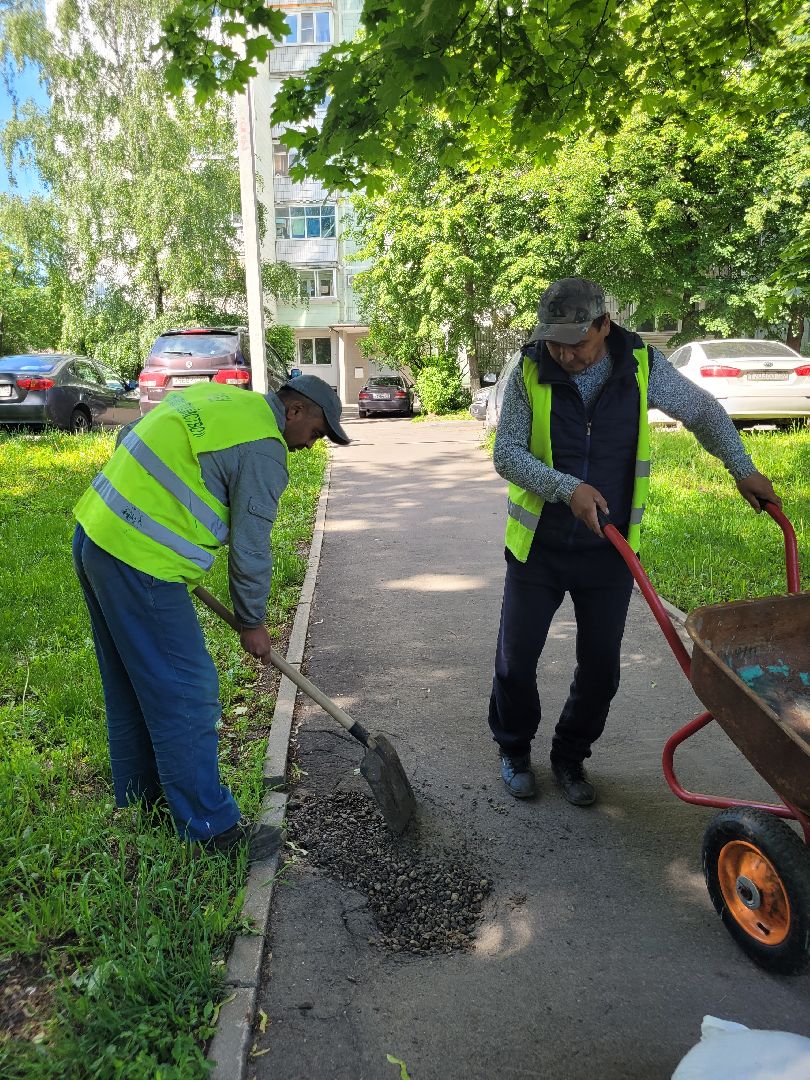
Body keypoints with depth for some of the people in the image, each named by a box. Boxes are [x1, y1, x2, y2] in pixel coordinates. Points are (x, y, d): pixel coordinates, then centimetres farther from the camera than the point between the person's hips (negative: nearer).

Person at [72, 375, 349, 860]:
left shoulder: (214, 397, 16)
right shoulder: (264, 450, -11)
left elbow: (129, 438, 23)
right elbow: (250, 549, -8)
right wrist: (253, 623, 5)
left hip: (95, 534, 10)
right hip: (141, 565, -10)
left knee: (131, 689, 20)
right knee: (186, 697, -1)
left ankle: (141, 802, 37)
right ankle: (211, 828, 12)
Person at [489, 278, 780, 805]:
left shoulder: (642, 365, -7)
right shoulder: (531, 371, -10)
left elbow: (702, 410, 8)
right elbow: (506, 452, -13)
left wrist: (743, 469, 7)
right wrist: (567, 488, -26)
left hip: (611, 550, 1)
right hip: (538, 547, 0)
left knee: (600, 668, 7)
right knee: (516, 660, 7)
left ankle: (570, 756, 31)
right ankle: (515, 749, 32)